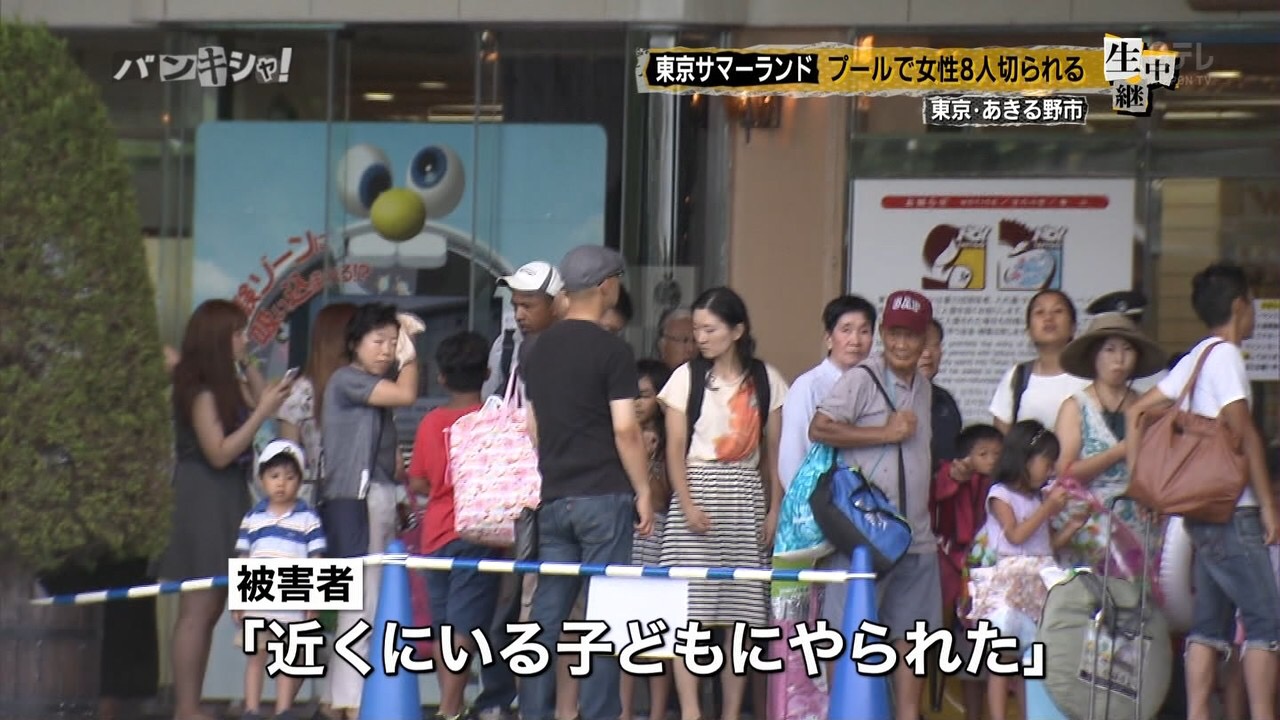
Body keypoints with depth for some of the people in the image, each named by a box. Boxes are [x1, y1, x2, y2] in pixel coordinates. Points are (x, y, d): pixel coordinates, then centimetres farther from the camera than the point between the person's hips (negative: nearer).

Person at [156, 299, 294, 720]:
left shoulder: (229, 384, 11)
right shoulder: (201, 391, -15)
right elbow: (219, 453, -17)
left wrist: (247, 365, 8)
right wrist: (262, 413, -19)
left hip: (228, 499, 9)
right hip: (204, 499, -9)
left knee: (212, 608, 10)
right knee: (198, 609, -8)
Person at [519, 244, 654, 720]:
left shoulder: (540, 350, 11)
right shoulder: (611, 350, -8)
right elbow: (625, 430, -12)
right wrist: (643, 491, -5)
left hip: (553, 497, 6)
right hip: (603, 496, -6)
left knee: (546, 613, 7)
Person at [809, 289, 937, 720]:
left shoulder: (923, 388, 16)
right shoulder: (862, 379, -7)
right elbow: (819, 429, -15)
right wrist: (886, 432, -13)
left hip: (915, 535, 7)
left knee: (910, 632, 9)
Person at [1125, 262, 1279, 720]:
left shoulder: (1194, 358, 16)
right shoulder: (1225, 355, -10)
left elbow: (1137, 412, 17)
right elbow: (1243, 431, -16)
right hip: (1233, 511, -9)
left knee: (1210, 620, 7)